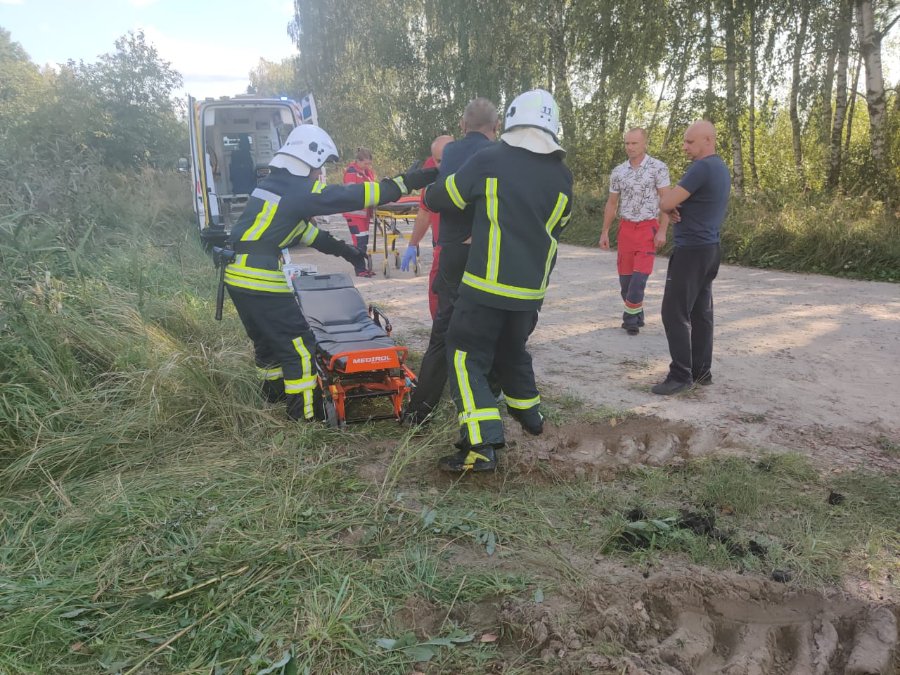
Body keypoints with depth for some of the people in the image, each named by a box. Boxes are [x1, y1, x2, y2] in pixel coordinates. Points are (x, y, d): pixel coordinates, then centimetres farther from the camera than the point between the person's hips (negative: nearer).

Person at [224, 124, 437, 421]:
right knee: (299, 344, -2)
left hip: (236, 275, 9)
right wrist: (404, 183, -15)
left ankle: (274, 392, 41)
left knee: (266, 338, 24)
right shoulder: (299, 191, -12)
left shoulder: (273, 184, 15)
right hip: (261, 280, -9)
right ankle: (304, 417, 2)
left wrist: (339, 248, 23)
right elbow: (351, 196, -16)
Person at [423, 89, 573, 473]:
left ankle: (482, 446, -9)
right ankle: (527, 410, 44)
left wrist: (431, 194, 26)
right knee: (513, 348, 27)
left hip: (486, 285, -5)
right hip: (532, 288, 5)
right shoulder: (562, 175, 5)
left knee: (466, 357, 0)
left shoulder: (488, 161, -7)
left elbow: (438, 199, 2)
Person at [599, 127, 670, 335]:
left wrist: (662, 231, -14)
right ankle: (636, 315, 22)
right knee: (625, 275, 6)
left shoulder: (658, 168, -5)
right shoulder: (618, 172, 6)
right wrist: (604, 232, 9)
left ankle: (630, 317, 1)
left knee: (640, 275, -11)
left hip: (648, 228, -4)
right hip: (626, 228, 4)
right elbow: (611, 203, 13)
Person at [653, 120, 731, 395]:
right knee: (701, 312, 11)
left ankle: (681, 374, -5)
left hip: (692, 250, -10)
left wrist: (670, 201, 3)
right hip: (709, 248, 10)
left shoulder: (702, 168, -17)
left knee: (675, 313, -7)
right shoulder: (721, 168, 15)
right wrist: (676, 206, -2)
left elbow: (665, 203, -19)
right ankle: (701, 370, 15)